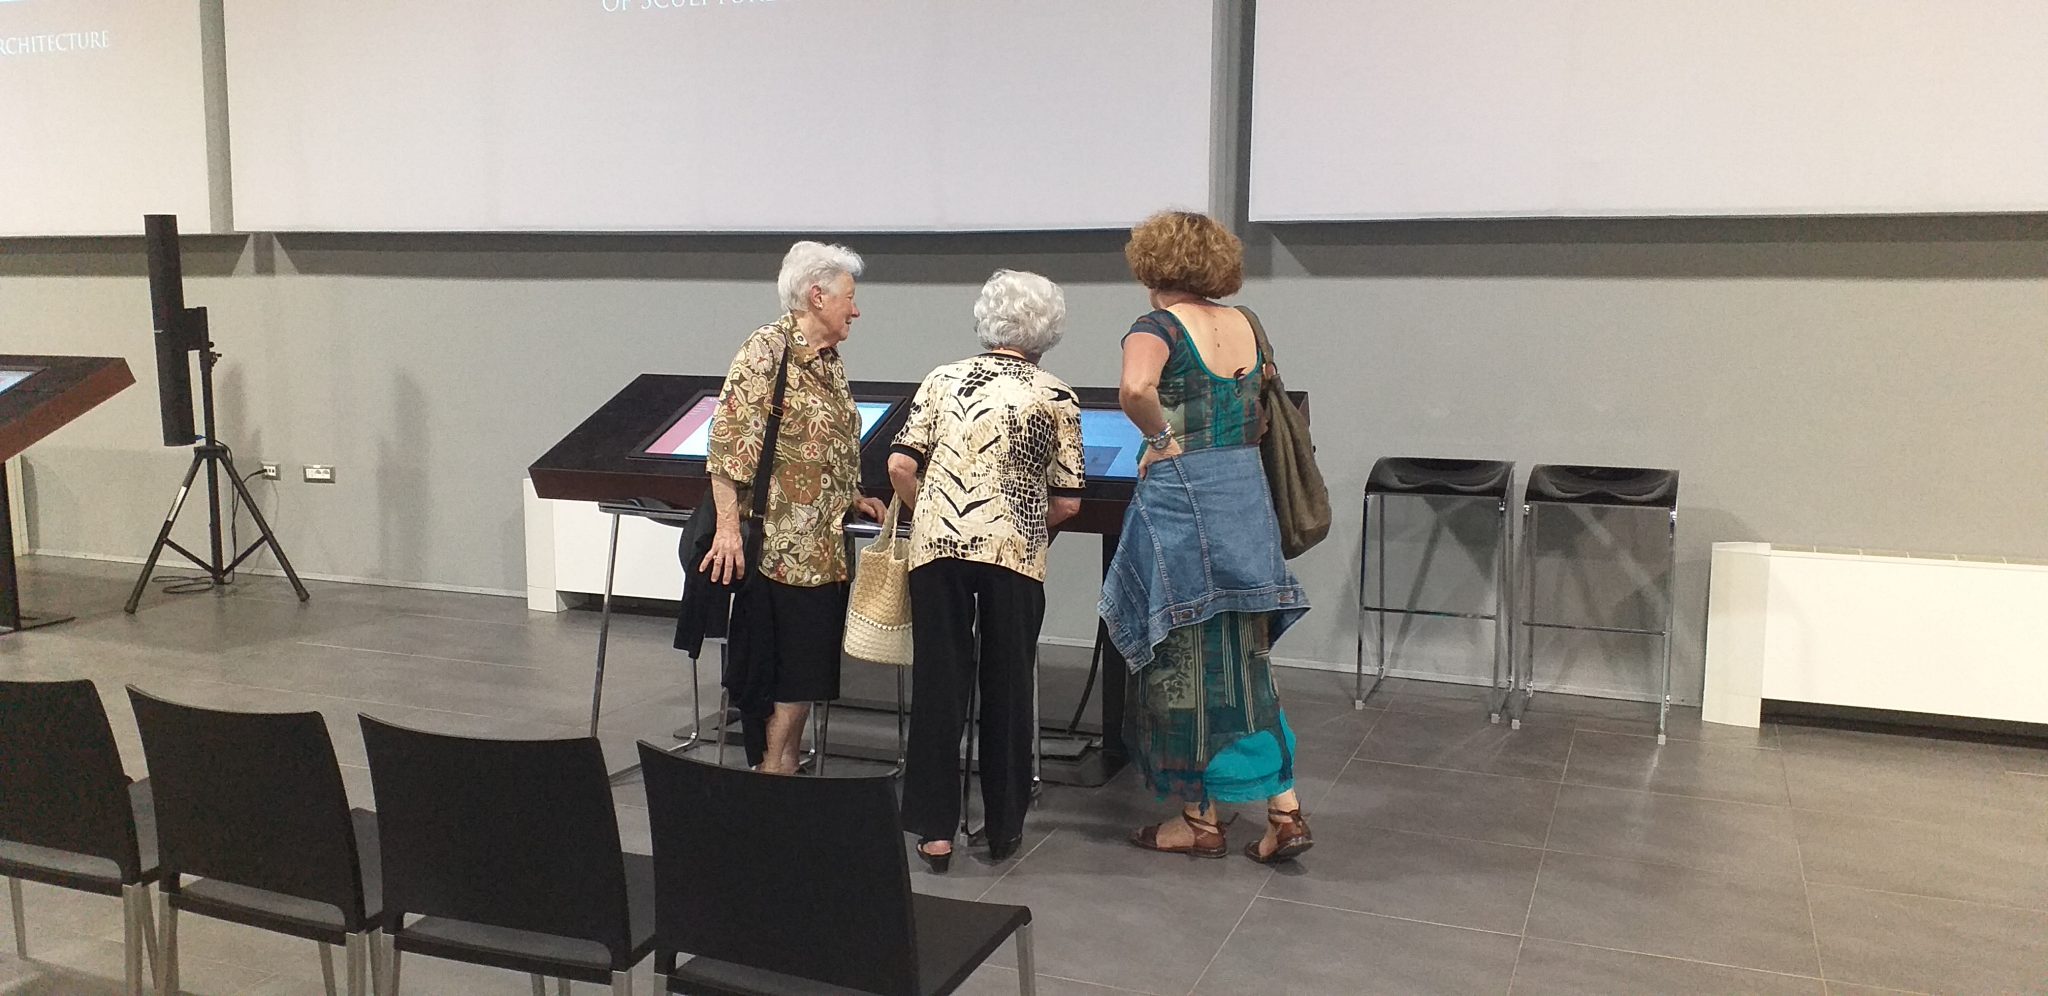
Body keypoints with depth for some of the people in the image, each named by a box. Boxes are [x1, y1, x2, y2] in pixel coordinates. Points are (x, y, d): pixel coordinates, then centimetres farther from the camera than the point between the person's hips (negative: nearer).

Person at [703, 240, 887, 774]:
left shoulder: (829, 359, 14)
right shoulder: (767, 350, -12)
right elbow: (729, 439, -18)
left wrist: (853, 497, 13)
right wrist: (728, 526, -22)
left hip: (823, 544, 8)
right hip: (778, 544, -8)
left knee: (807, 671, 12)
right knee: (783, 672, -2)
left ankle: (783, 771, 22)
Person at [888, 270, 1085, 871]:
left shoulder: (942, 380, 11)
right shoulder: (1057, 398, 5)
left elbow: (900, 466, 3)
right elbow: (1066, 503, 4)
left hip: (936, 545, 2)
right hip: (1013, 552, -1)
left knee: (938, 683, 9)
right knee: (1007, 687, 11)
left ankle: (935, 829, 13)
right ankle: (1004, 827, 22)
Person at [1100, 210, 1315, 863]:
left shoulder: (1160, 326, -11)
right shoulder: (1244, 325, 11)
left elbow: (1135, 388, -31)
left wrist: (1160, 436, -15)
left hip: (1182, 496, -7)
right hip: (1246, 491, 7)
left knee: (1183, 657, 6)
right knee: (1243, 656, 14)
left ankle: (1200, 820, 17)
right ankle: (1283, 809, 12)